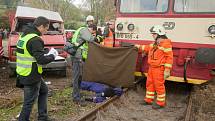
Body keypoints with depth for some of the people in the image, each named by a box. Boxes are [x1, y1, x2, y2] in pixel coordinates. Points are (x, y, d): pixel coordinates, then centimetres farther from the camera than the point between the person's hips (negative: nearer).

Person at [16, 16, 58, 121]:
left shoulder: (24, 35, 8)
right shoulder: (35, 40, -22)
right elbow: (41, 60, -26)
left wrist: (47, 54, 10)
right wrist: (52, 55, -8)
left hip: (23, 73, 10)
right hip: (31, 76, -10)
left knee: (44, 90, 24)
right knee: (29, 101, 4)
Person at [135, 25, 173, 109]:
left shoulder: (165, 43, -16)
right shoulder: (155, 43, 13)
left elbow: (169, 57, -18)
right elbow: (148, 48, 30)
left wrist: (167, 70, -21)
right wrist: (139, 47, 29)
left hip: (159, 69, -9)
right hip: (151, 67, 9)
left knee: (159, 86, 1)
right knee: (150, 84, 17)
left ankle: (161, 103, 16)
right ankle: (148, 100, 31)